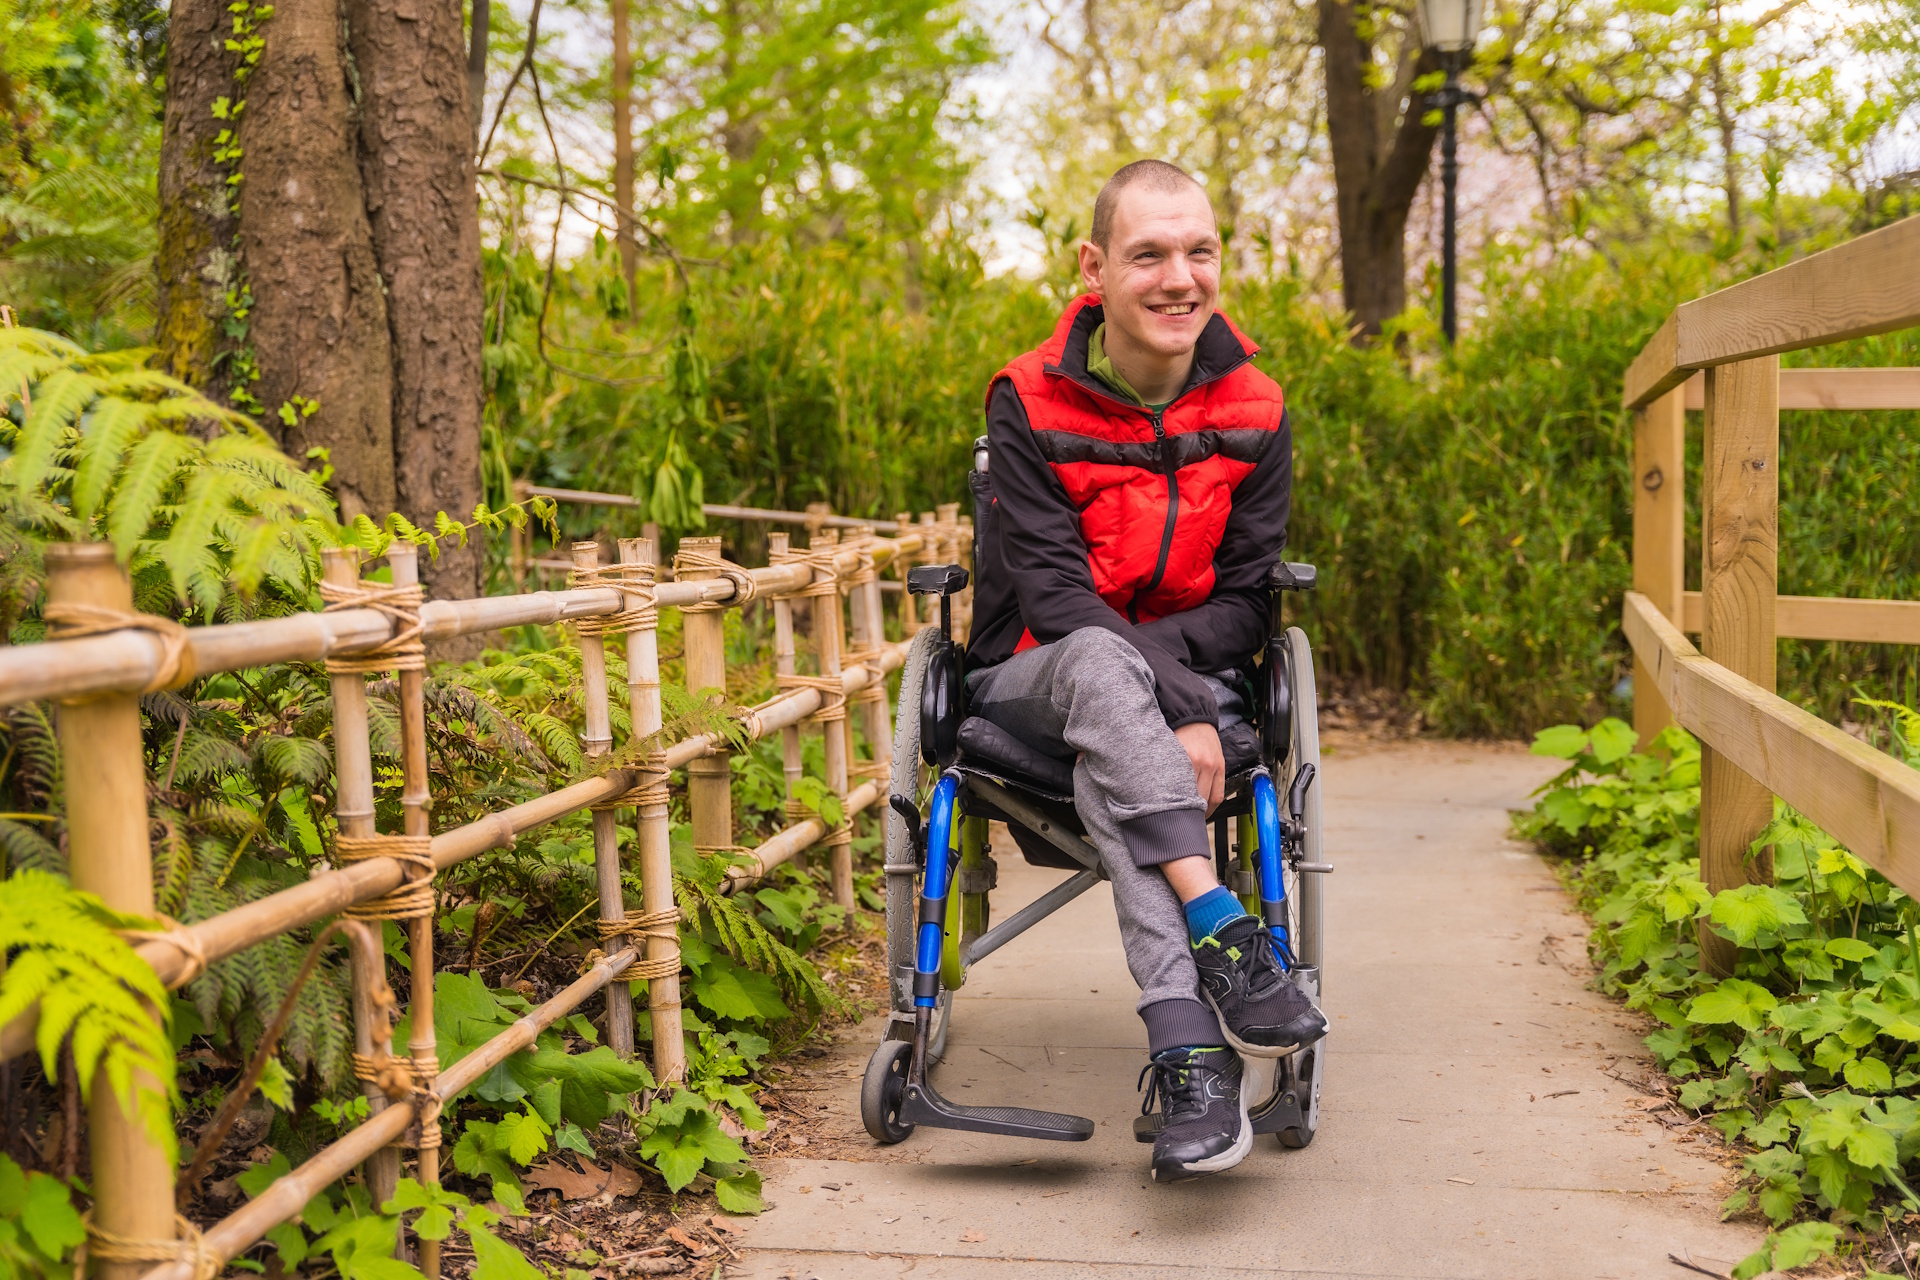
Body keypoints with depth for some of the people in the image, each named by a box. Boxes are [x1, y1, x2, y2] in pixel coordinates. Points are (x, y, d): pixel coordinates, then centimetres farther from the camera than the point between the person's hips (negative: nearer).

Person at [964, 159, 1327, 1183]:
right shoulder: (1030, 406, -8)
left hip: (1191, 684, 1)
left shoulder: (1253, 415, 0)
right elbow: (1051, 598, -16)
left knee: (1110, 770, -36)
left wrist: (1147, 659, -21)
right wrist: (1174, 709, -29)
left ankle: (1190, 1056, -48)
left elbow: (1246, 606, -1)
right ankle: (1224, 938, -47)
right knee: (1098, 662, -39)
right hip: (1031, 683, -1)